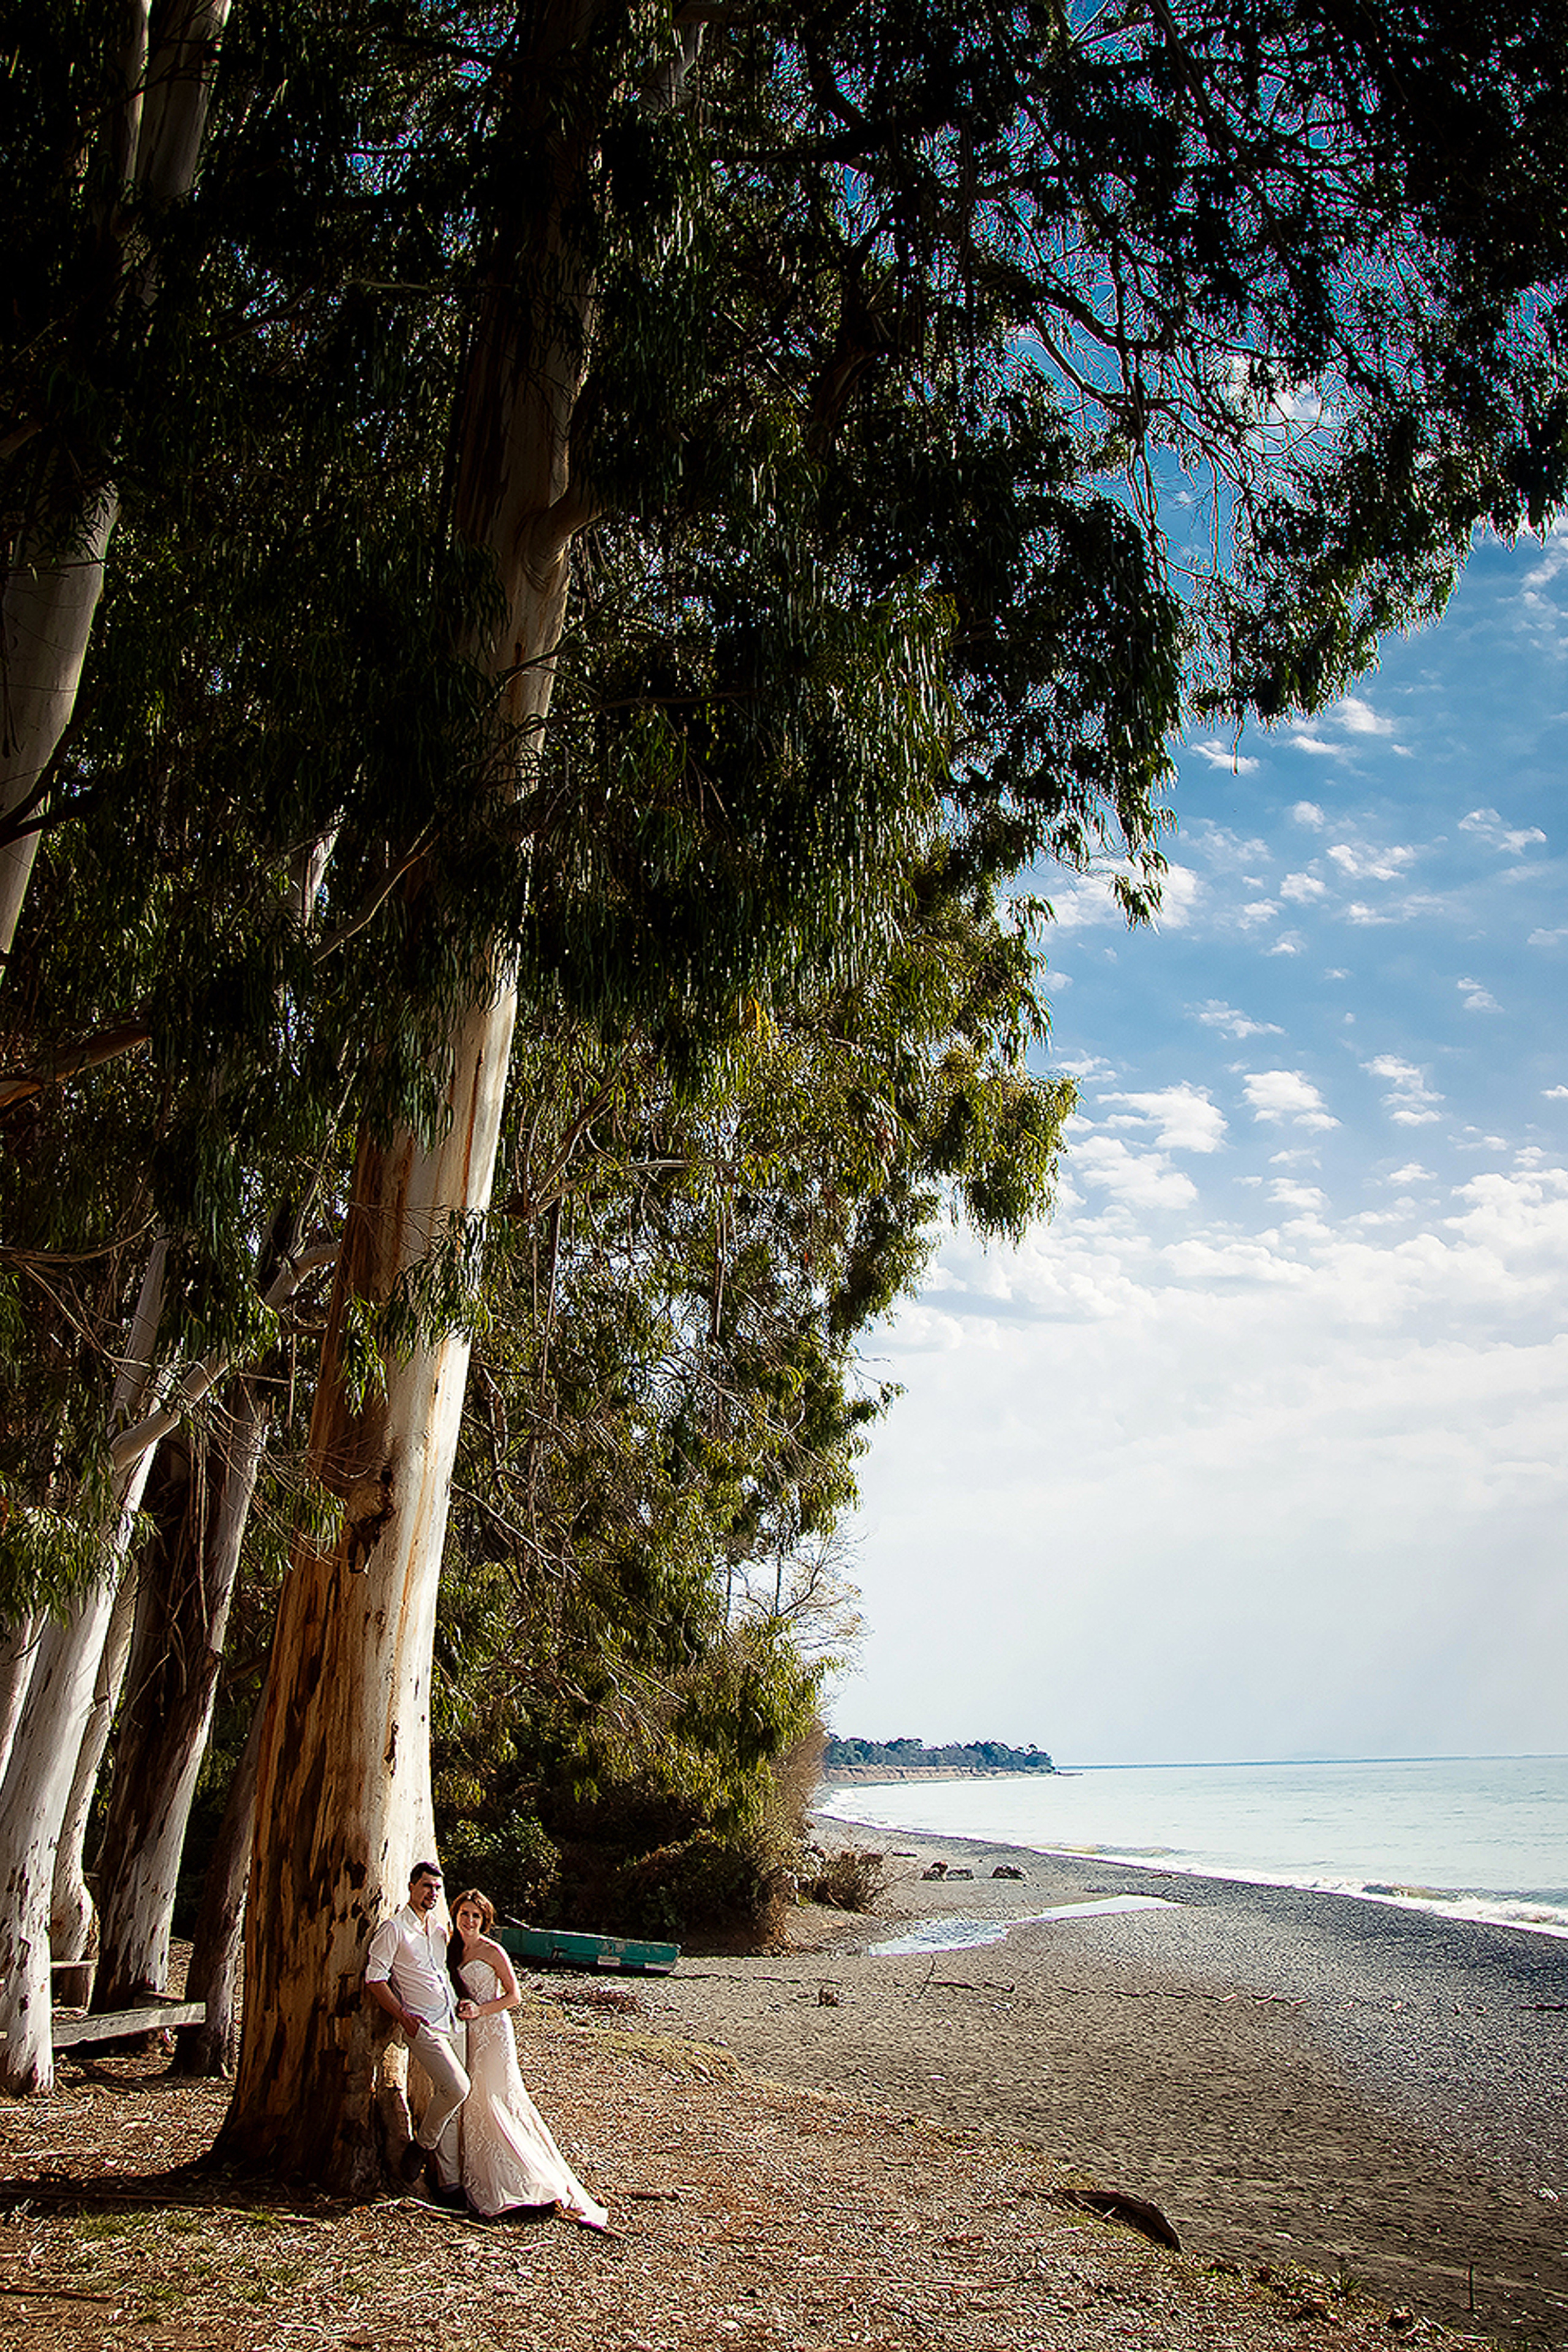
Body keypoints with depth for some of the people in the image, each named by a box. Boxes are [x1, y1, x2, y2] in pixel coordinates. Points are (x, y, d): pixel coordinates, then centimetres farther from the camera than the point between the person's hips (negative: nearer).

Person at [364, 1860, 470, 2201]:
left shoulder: (439, 1927, 13)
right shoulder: (394, 1929, -8)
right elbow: (375, 1979, -9)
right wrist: (403, 2016, -15)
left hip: (453, 2022, 6)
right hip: (423, 2026, -6)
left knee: (447, 2097, 5)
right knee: (456, 2088, -20)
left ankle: (449, 2181, 13)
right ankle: (422, 2145, 4)